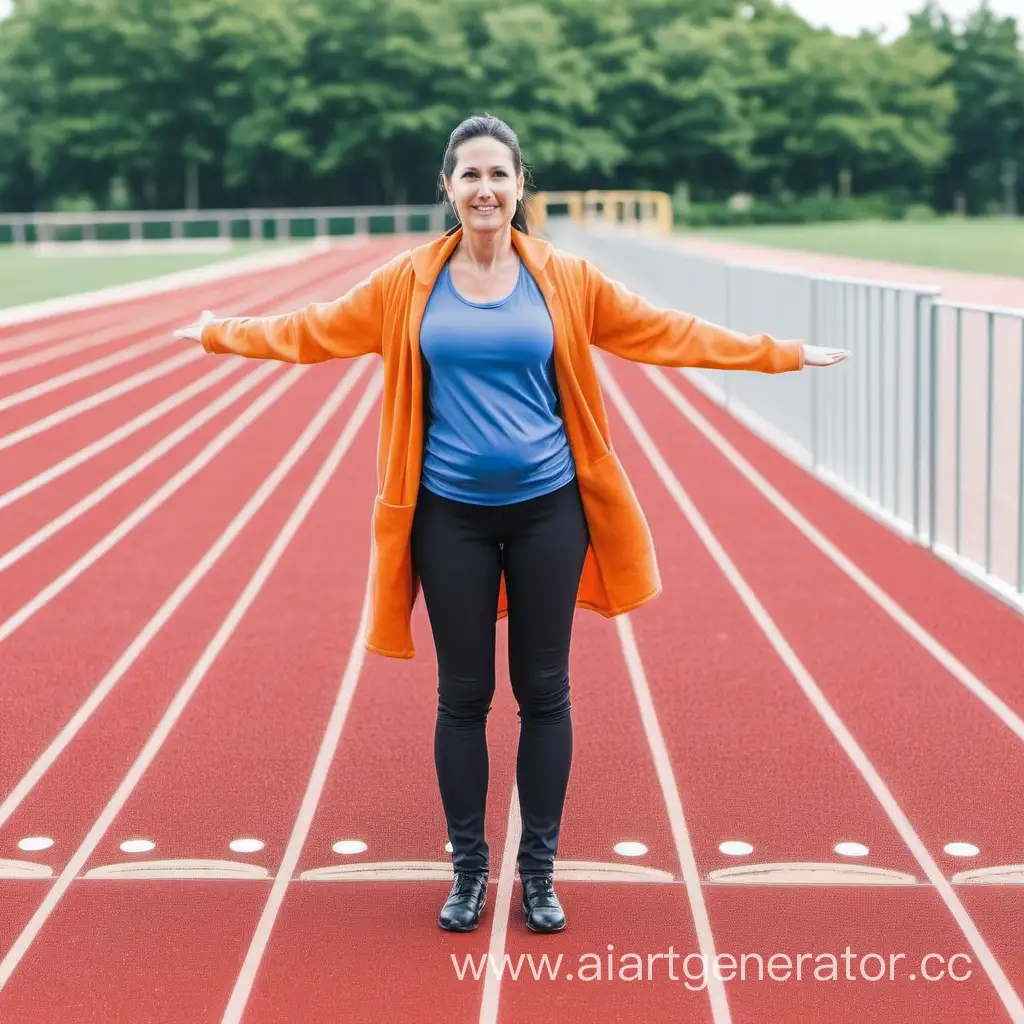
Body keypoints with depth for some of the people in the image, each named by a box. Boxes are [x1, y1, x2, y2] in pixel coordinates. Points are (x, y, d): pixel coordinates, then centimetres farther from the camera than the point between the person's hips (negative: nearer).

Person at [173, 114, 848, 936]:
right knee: (463, 696, 8)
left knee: (544, 692, 7)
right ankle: (468, 868, 25)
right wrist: (220, 335, 14)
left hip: (546, 509, 0)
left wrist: (779, 355, 4)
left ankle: (539, 870, 23)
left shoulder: (563, 280, 0)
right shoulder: (409, 284, 0)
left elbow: (668, 333, 4)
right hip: (451, 514, 0)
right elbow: (314, 330, 10)